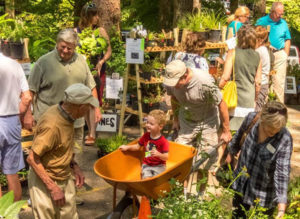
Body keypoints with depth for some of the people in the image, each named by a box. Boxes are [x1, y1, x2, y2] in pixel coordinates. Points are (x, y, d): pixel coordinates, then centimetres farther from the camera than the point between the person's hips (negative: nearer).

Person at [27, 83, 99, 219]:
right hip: (45, 181, -8)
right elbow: (32, 159, -25)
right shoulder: (52, 125, -29)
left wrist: (74, 166, 5)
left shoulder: (66, 114, -2)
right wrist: (52, 188, -22)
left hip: (65, 179, 8)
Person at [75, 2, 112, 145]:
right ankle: (90, 132, 24)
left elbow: (109, 50, -1)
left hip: (97, 71, -2)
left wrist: (101, 62, -16)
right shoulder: (76, 32, 0)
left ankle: (92, 135, -1)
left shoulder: (100, 31, -1)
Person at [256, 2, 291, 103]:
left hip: (280, 54, 2)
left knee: (279, 81, 2)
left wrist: (285, 56, 7)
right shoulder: (261, 21, 2)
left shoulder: (283, 23, 10)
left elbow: (287, 40, 13)